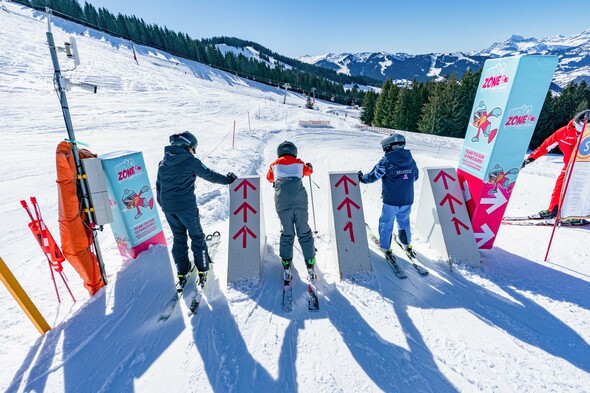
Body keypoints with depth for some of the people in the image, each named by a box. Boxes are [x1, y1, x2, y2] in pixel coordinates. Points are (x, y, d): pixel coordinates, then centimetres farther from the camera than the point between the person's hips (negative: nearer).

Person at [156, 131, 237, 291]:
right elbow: (209, 175, -7)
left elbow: (158, 185, 15)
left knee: (178, 237, 16)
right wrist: (228, 179, 4)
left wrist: (162, 204, 25)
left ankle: (182, 272, 22)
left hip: (167, 207, 6)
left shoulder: (163, 162, 10)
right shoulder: (190, 161, -10)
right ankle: (202, 269, 16)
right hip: (186, 206, -6)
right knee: (197, 236, 9)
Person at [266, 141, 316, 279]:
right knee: (304, 232, 7)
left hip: (282, 204, 1)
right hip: (300, 202, 0)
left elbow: (269, 178, 30)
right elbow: (309, 171, 32)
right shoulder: (299, 163, 13)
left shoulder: (275, 165, 13)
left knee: (287, 233, 11)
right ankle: (310, 263, 11)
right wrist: (309, 166, 53)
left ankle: (286, 263, 13)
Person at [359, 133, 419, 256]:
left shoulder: (386, 161, -15)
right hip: (407, 199, 5)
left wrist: (361, 178, 4)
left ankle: (385, 247, 21)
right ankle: (406, 244, 38)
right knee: (404, 220, 23)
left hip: (391, 200, -5)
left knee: (386, 222, 11)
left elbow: (373, 176, -12)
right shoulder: (410, 159, 3)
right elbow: (415, 177, 14)